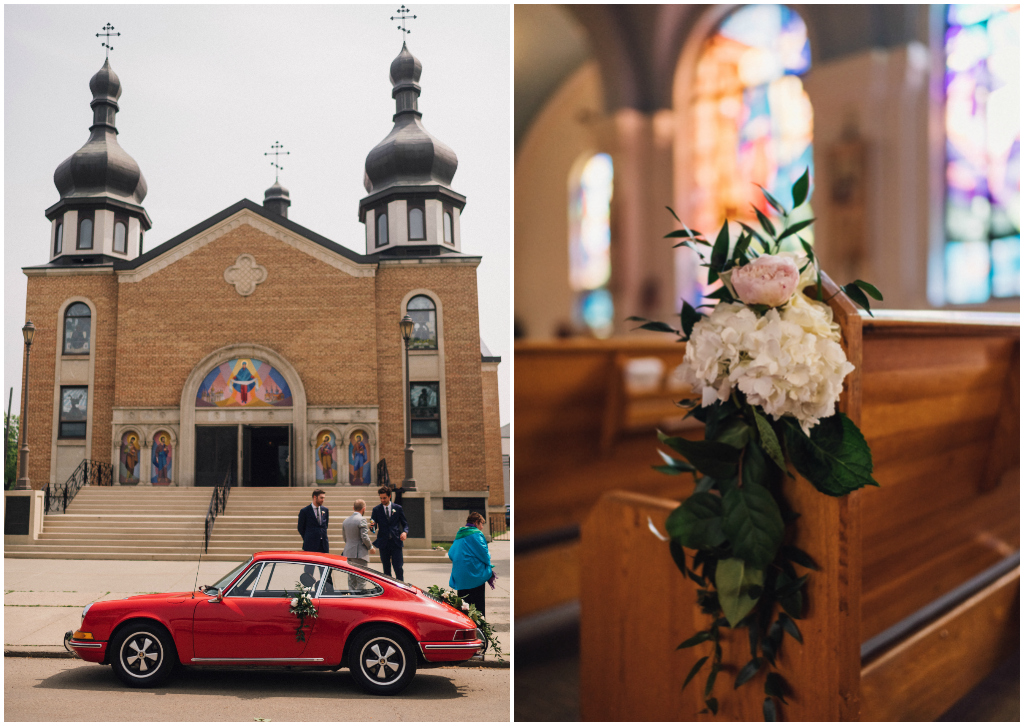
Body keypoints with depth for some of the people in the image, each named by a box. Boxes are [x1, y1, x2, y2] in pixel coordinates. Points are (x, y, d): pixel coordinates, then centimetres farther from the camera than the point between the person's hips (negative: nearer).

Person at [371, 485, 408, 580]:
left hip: (396, 542, -1)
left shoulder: (398, 508, 6)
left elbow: (405, 523, 10)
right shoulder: (376, 509, 5)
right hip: (383, 543, 1)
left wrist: (405, 532, -10)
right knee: (386, 569, 7)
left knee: (398, 568, -5)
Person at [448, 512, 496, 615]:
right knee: (478, 606, -2)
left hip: (459, 578, 7)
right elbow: (484, 555, -12)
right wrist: (488, 554, 8)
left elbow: (451, 554, 18)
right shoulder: (476, 534, -9)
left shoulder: (459, 535, 16)